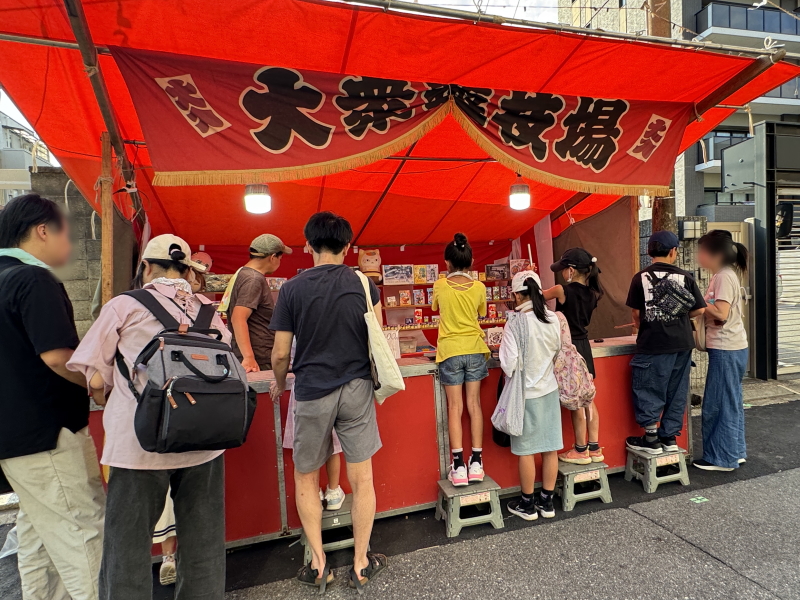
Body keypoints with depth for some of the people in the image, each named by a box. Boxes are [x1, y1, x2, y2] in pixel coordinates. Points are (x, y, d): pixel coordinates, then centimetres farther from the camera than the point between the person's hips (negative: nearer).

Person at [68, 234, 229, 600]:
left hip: (140, 443, -3)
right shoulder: (208, 309, 6)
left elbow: (95, 380, -1)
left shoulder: (124, 306, -2)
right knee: (203, 545, 17)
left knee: (128, 548, 13)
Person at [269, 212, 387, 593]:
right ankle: (361, 565, 25)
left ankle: (318, 566, 25)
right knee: (361, 479, 11)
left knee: (306, 479, 19)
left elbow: (280, 354, -5)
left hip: (312, 393, -1)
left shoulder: (293, 289, -7)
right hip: (357, 390, 2)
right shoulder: (364, 284, -2)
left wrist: (279, 385, 15)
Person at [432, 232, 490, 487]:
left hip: (450, 351, -2)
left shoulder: (440, 286, -5)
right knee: (474, 404, 8)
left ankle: (459, 466, 1)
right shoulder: (479, 288, -2)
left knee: (455, 407, 2)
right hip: (474, 350, 2)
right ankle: (476, 463, 13)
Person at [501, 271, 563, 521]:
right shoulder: (553, 319, -5)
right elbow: (557, 351, 6)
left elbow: (509, 364, -18)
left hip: (526, 394, -5)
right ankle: (546, 501, 27)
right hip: (549, 390, 5)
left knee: (526, 450, 9)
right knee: (550, 448, 13)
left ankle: (527, 504, 23)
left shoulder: (515, 323, -19)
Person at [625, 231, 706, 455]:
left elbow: (636, 312, -3)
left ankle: (651, 438, 13)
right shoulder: (685, 277, 0)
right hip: (681, 343, 3)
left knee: (649, 390, 7)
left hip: (653, 344, -3)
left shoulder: (641, 277, -6)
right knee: (676, 391, 14)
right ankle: (669, 437, 23)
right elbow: (699, 309, 2)